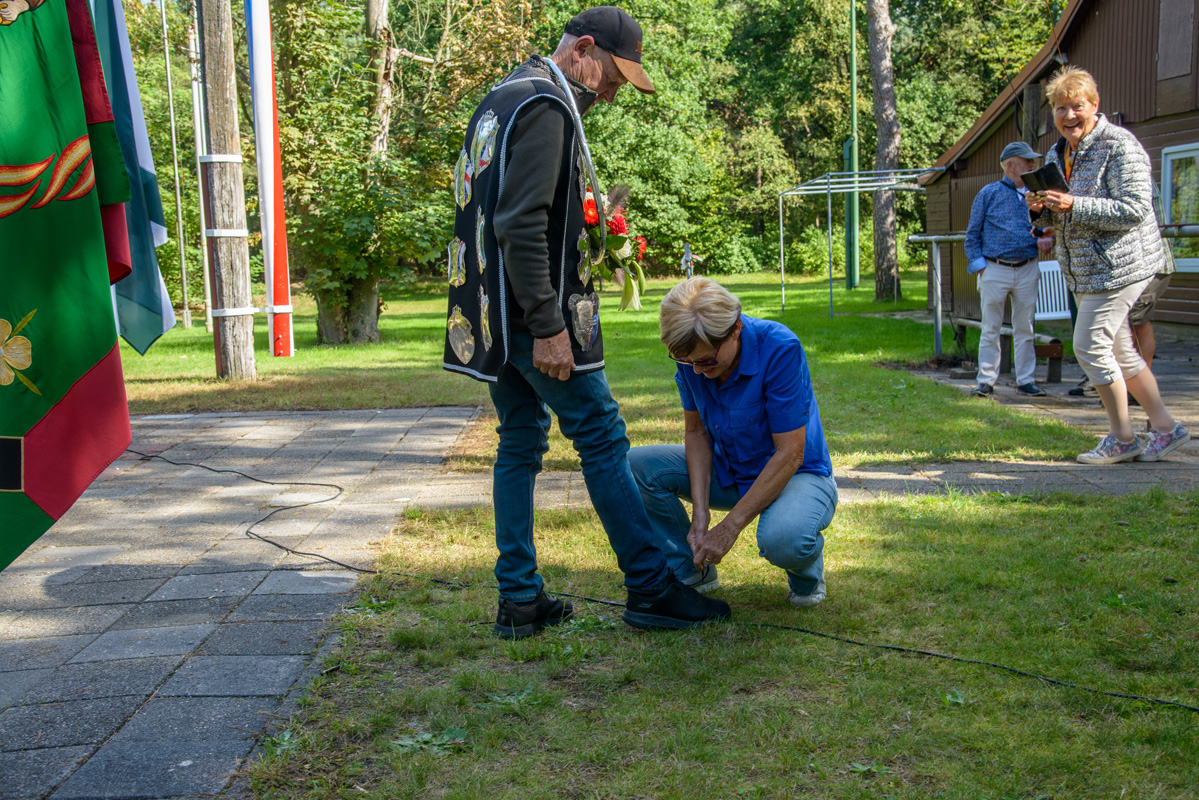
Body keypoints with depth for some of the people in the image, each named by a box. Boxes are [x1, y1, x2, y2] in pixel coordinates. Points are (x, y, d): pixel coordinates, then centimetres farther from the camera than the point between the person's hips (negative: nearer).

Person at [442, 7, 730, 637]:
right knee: (602, 439, -3)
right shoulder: (545, 107, -13)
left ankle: (519, 601, 15)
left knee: (519, 444, 12)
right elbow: (521, 225, -23)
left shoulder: (505, 99, 19)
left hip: (495, 316, 10)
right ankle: (651, 590, 4)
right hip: (533, 311, -10)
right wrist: (547, 325, -24)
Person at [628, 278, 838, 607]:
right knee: (635, 466, -14)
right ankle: (689, 571, 6)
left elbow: (789, 455, -28)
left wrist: (729, 527, -27)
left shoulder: (780, 349, -30)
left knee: (782, 539, -39)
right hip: (728, 471, 6)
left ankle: (806, 570, 1)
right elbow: (696, 432, -2)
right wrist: (700, 511, -15)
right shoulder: (692, 355, -14)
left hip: (797, 473, -5)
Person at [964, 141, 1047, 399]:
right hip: (995, 269, -3)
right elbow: (973, 234, 4)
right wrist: (978, 264, -5)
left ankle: (1026, 380, 12)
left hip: (1027, 270, 3)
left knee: (1024, 329, 6)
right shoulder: (989, 193, 2)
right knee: (991, 329, 1)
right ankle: (986, 380, 7)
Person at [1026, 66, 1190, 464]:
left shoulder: (1119, 146, -15)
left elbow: (1135, 209, -22)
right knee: (1119, 349, 12)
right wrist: (1040, 208, -5)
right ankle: (1166, 427, 22)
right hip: (1085, 271, 9)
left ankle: (1122, 439, 2)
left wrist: (1073, 205, -29)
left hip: (1120, 265, -9)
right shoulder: (1058, 152, 12)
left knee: (1090, 346, -10)